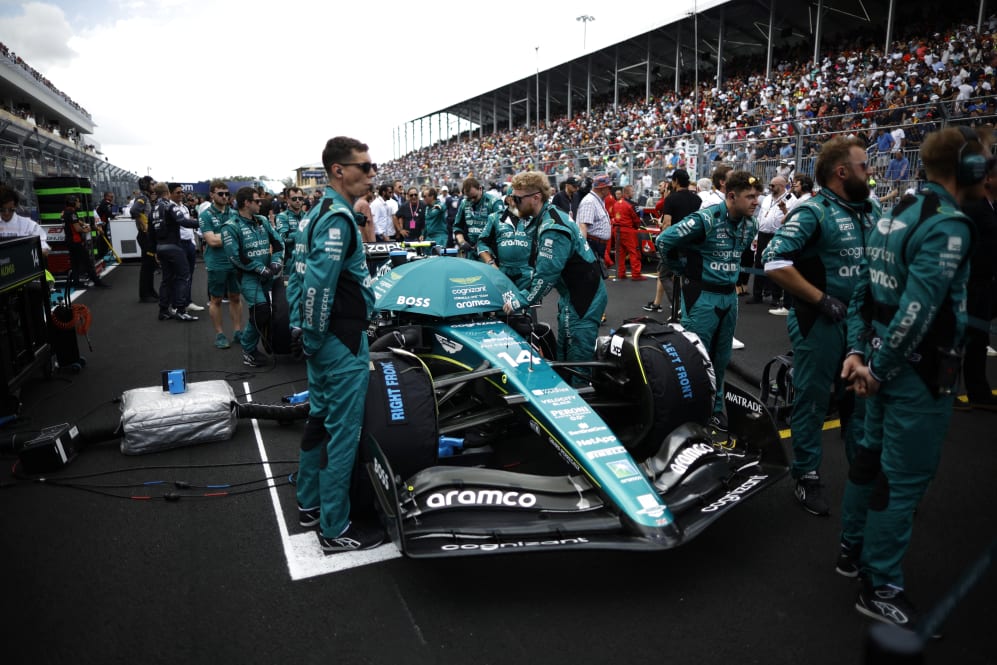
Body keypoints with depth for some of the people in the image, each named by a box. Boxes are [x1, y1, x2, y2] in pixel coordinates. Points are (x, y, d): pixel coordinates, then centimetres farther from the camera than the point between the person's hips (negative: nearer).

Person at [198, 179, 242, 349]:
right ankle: (219, 334, 16)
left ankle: (237, 332, 21)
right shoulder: (205, 215, -7)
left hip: (235, 262, 4)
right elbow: (212, 240, -15)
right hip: (216, 264, -4)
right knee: (216, 300, 7)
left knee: (235, 297, 11)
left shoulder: (234, 213, 5)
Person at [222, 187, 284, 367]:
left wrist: (276, 261, -7)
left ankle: (269, 344, 34)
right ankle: (248, 349, -2)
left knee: (273, 309, 11)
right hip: (247, 275, -6)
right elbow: (235, 256, -16)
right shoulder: (231, 227, -9)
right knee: (261, 310, -20)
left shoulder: (262, 221, 10)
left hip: (267, 275, 6)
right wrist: (261, 269, -17)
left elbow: (277, 242, 11)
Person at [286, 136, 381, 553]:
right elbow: (318, 284, -27)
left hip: (322, 339, 10)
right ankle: (335, 529, 10)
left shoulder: (316, 213, 12)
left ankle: (310, 503, 35)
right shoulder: (337, 218, -18)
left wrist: (300, 327, 16)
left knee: (320, 417, 20)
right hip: (341, 342, -10)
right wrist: (314, 337, -17)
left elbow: (298, 276, 16)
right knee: (343, 430, -1)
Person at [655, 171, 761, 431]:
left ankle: (715, 408, 28)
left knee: (721, 358, 14)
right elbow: (663, 240, -18)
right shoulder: (705, 219, -19)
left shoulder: (750, 224, 4)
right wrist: (684, 271, -7)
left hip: (729, 295, 7)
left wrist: (730, 272, 15)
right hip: (702, 296, -7)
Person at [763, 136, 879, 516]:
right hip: (820, 323, -7)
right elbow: (775, 263, -24)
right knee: (813, 400, 5)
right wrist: (820, 300, -20)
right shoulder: (813, 212, -14)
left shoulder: (872, 211, 8)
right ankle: (807, 478, 20)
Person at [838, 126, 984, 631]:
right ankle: (880, 588, 13)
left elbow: (864, 291, 8)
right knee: (904, 478, 1)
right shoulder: (949, 225, -19)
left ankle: (854, 550, 36)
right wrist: (878, 370, -17)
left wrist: (857, 351, 4)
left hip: (888, 364, 9)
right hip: (919, 372, -9)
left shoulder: (898, 214, 10)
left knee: (873, 453, 20)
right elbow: (917, 310, -25)